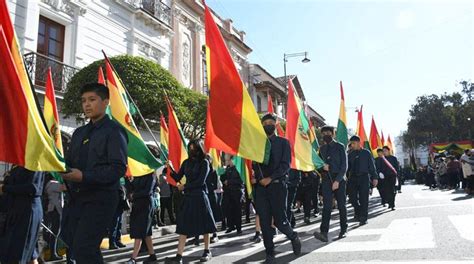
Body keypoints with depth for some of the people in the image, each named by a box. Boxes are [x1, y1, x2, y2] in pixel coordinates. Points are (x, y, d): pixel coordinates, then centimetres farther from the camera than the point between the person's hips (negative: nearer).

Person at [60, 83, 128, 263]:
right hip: (75, 198, 8)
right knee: (70, 248, 12)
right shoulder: (79, 133, 18)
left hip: (100, 200, -7)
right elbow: (69, 162, 19)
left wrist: (84, 176, -22)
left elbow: (119, 168, -16)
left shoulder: (114, 131, -6)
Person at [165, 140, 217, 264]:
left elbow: (201, 181, -11)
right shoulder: (186, 162, 10)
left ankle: (207, 252, 21)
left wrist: (184, 186, -9)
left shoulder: (204, 162, -3)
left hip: (200, 196, -4)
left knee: (204, 225, 6)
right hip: (188, 197, 4)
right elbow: (178, 178, 8)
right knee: (183, 226, -1)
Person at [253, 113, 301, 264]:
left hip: (277, 185, -2)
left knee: (279, 220, -4)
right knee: (265, 222, 3)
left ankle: (294, 237, 28)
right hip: (261, 187, 3)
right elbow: (253, 164, 7)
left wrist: (270, 178, -15)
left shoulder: (283, 142, 5)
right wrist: (255, 178, -12)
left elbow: (285, 165, -5)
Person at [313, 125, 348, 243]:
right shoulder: (322, 148, 12)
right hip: (326, 179, 2)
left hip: (339, 179, -2)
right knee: (326, 206, -7)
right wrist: (322, 166, -6)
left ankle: (344, 230, 20)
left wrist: (337, 180, -13)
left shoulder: (340, 147, 0)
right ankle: (324, 232, -15)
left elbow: (344, 165, -5)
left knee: (341, 205, 6)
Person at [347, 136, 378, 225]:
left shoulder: (366, 153, 2)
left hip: (364, 177, -3)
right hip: (353, 178, 3)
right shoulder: (350, 154, 9)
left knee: (363, 198, -3)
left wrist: (374, 178, -3)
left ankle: (363, 218, 6)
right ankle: (358, 211, 27)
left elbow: (372, 166, 2)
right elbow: (348, 167, 8)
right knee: (352, 198, 0)